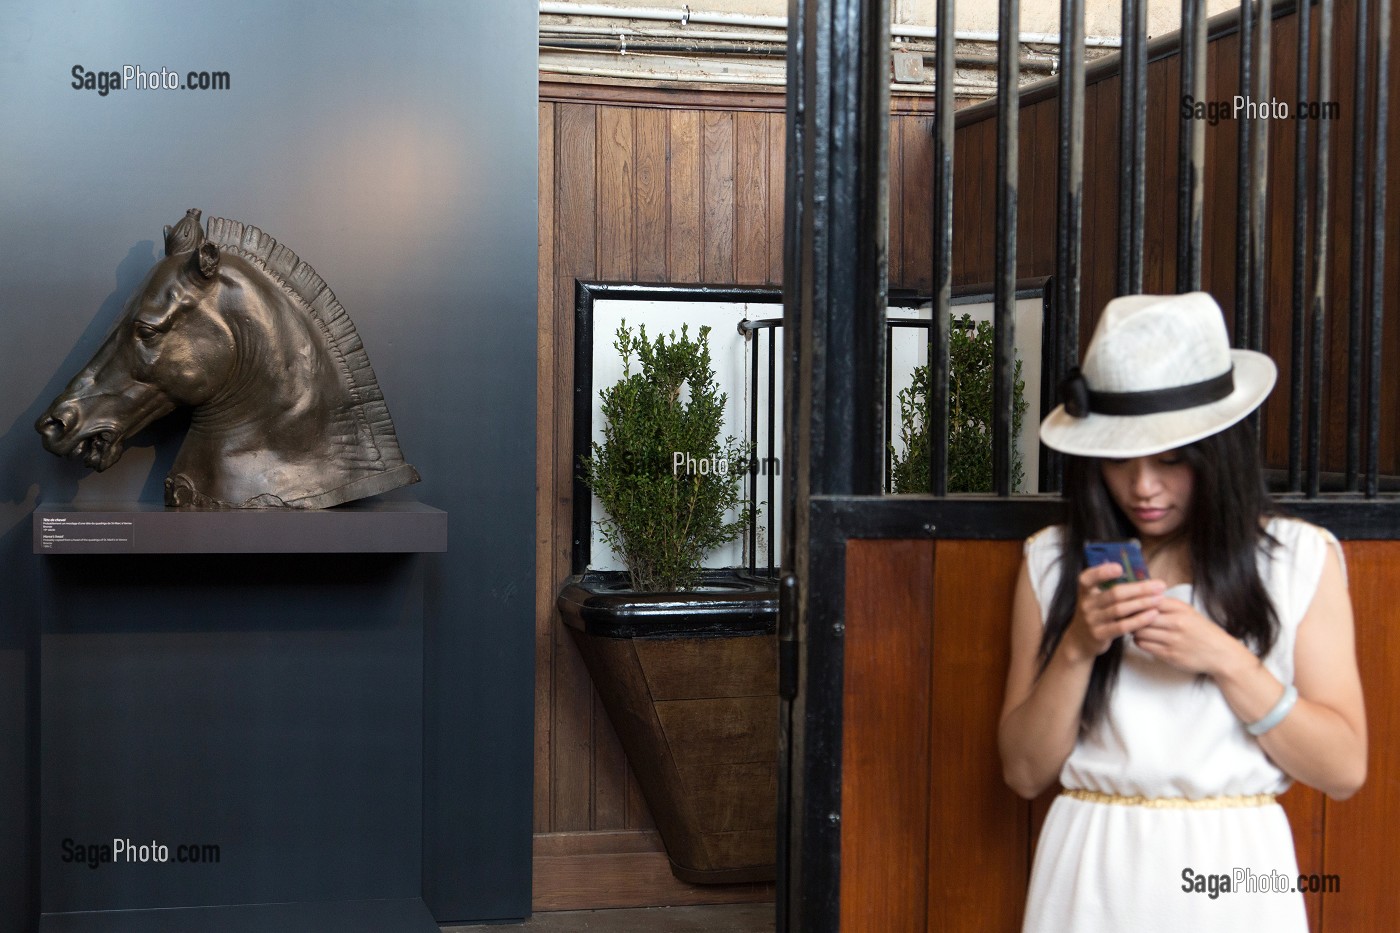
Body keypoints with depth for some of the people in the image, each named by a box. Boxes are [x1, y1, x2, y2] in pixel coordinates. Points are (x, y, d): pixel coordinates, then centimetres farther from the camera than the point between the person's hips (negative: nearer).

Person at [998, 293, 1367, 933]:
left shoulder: (1303, 559, -2)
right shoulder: (1053, 562, 1)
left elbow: (1343, 770, -5)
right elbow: (1024, 772, -1)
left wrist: (1225, 659, -16)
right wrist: (1077, 648, -15)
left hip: (1235, 871, -1)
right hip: (1091, 877, 1)